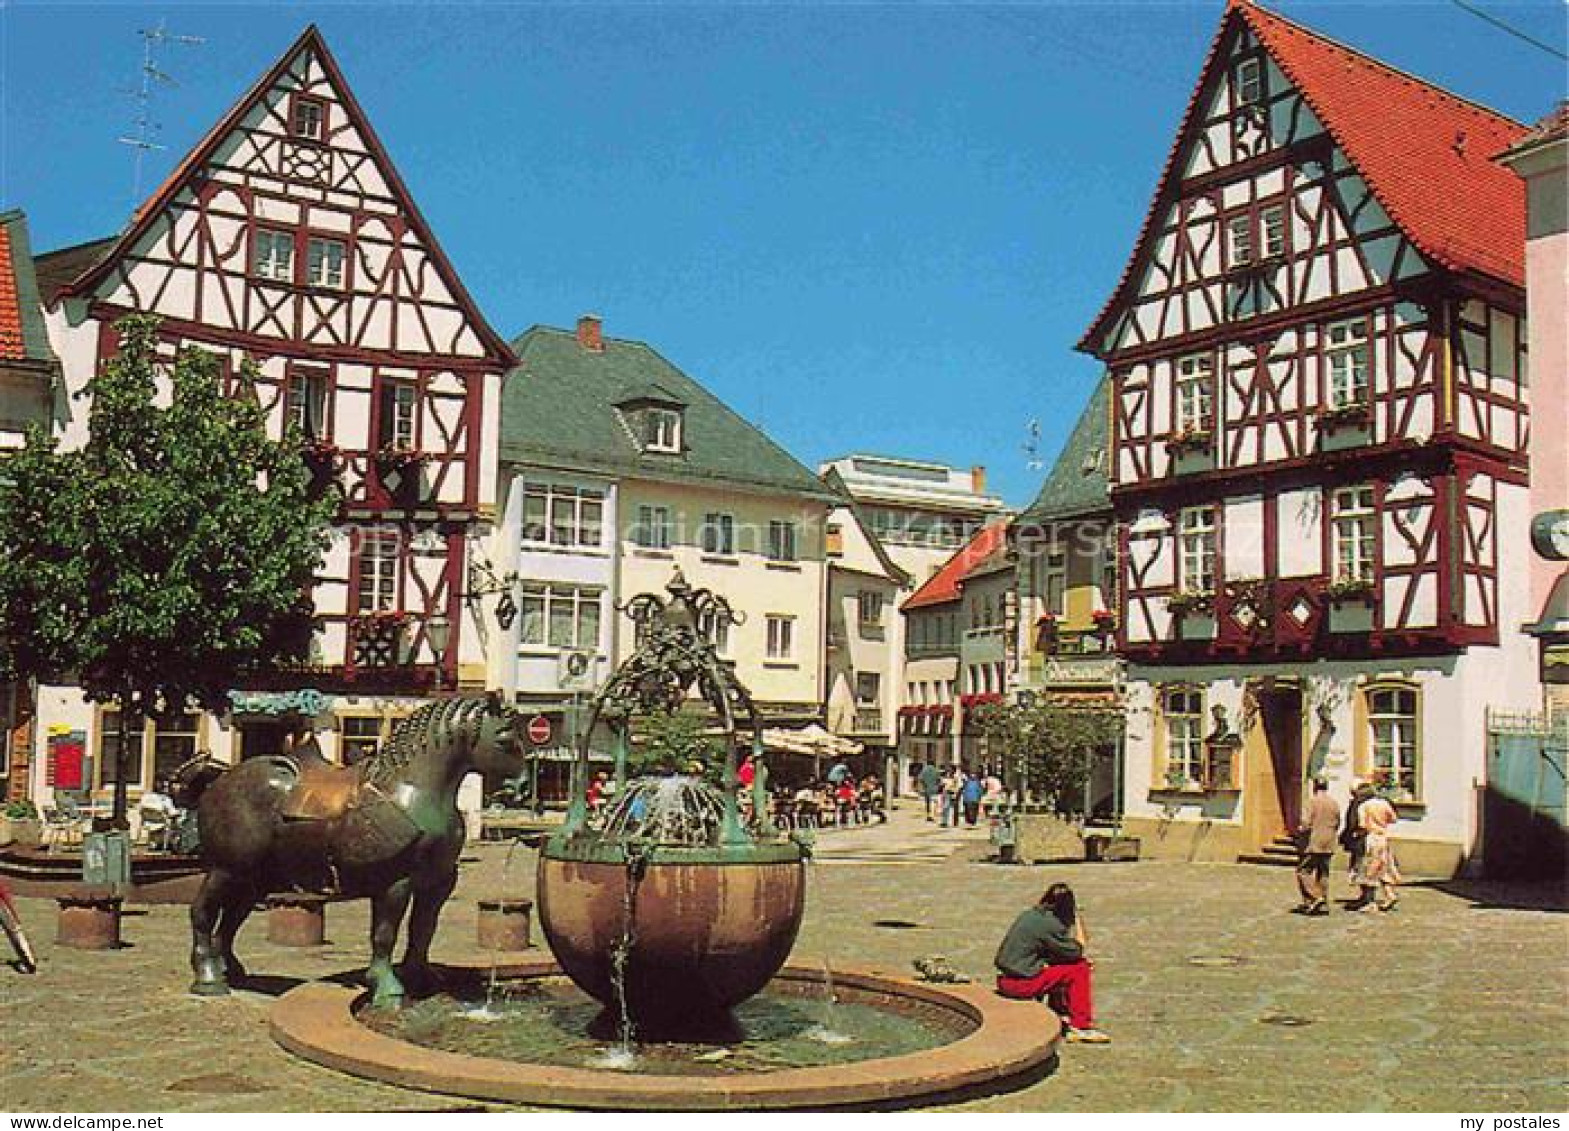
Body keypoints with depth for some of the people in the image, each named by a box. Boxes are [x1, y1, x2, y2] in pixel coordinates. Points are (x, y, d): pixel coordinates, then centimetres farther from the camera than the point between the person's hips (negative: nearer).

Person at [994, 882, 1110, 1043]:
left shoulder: (1029, 915, 11)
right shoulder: (1049, 923, -15)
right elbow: (1076, 951, -8)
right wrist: (1078, 919, 2)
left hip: (1005, 980, 9)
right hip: (1021, 983, -9)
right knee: (1079, 969, -3)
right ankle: (1081, 1027, 3)